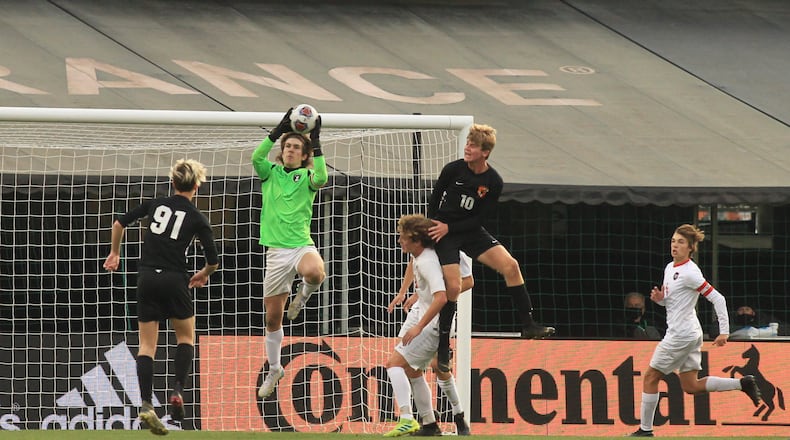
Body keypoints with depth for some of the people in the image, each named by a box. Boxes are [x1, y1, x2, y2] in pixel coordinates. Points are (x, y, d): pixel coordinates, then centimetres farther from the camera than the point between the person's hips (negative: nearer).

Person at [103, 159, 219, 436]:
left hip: (147, 278, 2)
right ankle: (177, 391, -2)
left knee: (147, 344, 5)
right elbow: (213, 261, 0)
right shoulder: (197, 219, -1)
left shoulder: (156, 204, 8)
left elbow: (120, 222, 12)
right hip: (174, 279, -2)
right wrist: (203, 275, 22)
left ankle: (146, 404, -10)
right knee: (186, 337, 18)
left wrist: (115, 253, 26)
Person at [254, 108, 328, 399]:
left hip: (302, 245, -2)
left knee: (314, 273, -40)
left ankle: (304, 293, -4)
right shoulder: (270, 173, 10)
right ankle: (274, 369, 26)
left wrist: (316, 143, -16)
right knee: (272, 317, 7)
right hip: (276, 251, 2)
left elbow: (321, 178, -18)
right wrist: (279, 130, -13)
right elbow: (256, 157, -11)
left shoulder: (306, 177, 5)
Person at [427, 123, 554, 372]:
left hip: (470, 231, 3)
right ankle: (443, 349, -2)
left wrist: (449, 228, -16)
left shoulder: (493, 182, -9)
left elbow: (480, 218, -7)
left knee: (510, 265, -11)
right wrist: (432, 229, 0)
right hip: (443, 232, -3)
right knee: (453, 287, -14)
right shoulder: (453, 170, -13)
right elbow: (433, 201, 0)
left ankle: (528, 325, -3)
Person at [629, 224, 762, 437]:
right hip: (688, 334, 10)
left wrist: (724, 332, -20)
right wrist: (659, 298, 0)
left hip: (681, 335, -10)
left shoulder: (690, 273, -17)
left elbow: (717, 298, -18)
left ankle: (645, 429, 8)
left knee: (650, 377, 1)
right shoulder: (670, 268, 10)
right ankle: (742, 383, 13)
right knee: (691, 386, 12)